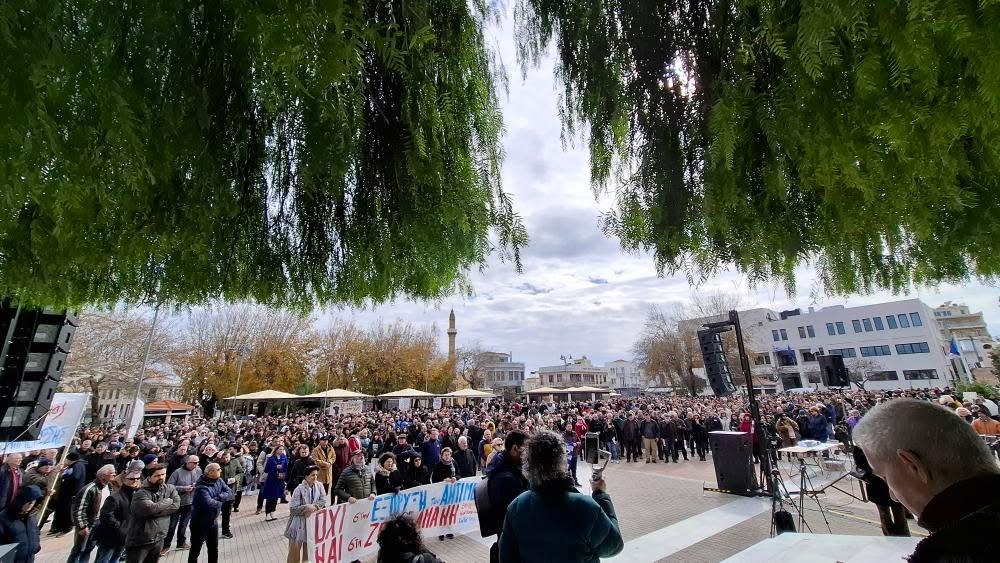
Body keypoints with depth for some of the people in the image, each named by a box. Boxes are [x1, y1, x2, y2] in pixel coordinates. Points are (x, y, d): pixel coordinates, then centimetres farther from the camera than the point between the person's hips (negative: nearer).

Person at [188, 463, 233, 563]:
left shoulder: (219, 481, -4)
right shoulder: (202, 487, -27)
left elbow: (231, 494, -6)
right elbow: (209, 504, -37)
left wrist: (219, 497, -23)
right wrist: (221, 500, -18)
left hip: (213, 521, 7)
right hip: (200, 522, -7)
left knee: (214, 549, 19)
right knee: (195, 549, 11)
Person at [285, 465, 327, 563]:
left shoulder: (320, 486, -6)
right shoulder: (299, 489, -18)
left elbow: (323, 501, -6)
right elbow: (293, 508, -16)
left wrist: (314, 507, -22)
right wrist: (307, 507, -24)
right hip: (299, 522, -4)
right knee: (295, 548, 6)